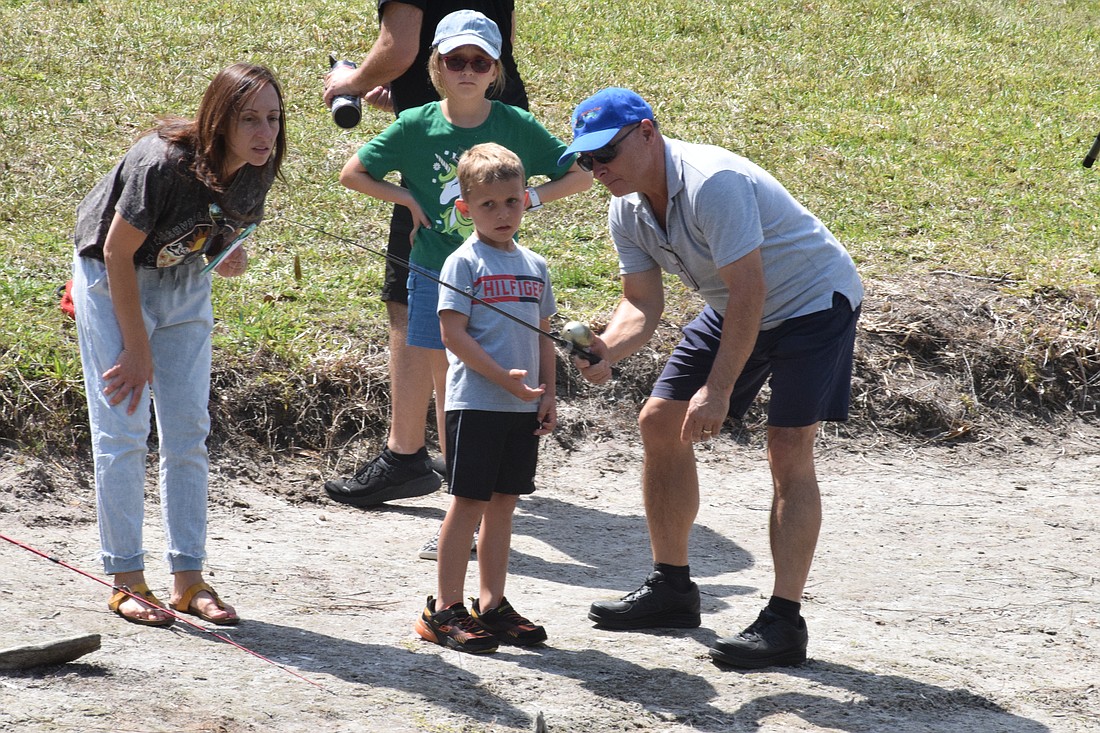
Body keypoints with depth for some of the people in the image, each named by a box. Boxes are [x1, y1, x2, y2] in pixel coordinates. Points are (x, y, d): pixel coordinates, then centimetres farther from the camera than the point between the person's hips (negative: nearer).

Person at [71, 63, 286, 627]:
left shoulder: (258, 169, -14)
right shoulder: (164, 163, -32)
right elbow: (118, 254, -22)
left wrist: (231, 255, -16)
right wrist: (137, 347, -17)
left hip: (186, 285, 6)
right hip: (114, 281, -6)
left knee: (188, 431, 3)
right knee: (122, 429, -8)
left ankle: (188, 579, 8)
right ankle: (127, 581, -2)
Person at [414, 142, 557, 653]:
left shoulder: (533, 266, 13)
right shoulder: (464, 262, -7)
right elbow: (453, 332, -13)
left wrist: (547, 394, 8)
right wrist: (504, 378, -18)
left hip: (523, 406, 6)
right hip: (475, 402, -6)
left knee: (503, 504, 11)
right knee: (469, 503, -4)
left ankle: (492, 604, 18)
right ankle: (445, 609, 2)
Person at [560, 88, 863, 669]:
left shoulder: (713, 183, -32)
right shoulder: (627, 211, -5)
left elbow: (750, 290, -33)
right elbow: (643, 303, -5)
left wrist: (718, 390, -33)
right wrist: (607, 348, -27)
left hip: (812, 299, -9)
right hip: (736, 310, 9)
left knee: (788, 448, -19)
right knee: (660, 424, 6)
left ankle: (784, 622, -19)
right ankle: (671, 588, 19)